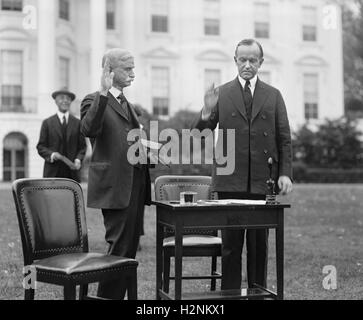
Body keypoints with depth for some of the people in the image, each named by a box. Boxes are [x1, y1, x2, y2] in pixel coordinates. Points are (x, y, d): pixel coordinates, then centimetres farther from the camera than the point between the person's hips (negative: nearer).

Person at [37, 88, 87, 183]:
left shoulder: (78, 123, 12)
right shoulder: (47, 123, 9)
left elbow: (82, 146, 12)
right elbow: (41, 146, 6)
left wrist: (78, 160, -6)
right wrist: (52, 155, -13)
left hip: (72, 171, 1)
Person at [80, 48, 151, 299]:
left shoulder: (128, 105, 21)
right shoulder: (94, 101, -5)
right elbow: (89, 129, -26)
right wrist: (103, 93, -32)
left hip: (135, 184, 9)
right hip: (115, 186, -8)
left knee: (130, 250, 11)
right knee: (119, 248, -8)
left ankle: (118, 295, 21)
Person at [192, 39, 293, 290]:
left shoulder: (274, 96, 10)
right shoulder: (221, 94, 5)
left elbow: (284, 139, 9)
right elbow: (200, 133, 1)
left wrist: (285, 173, -3)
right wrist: (207, 112, -19)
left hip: (262, 181, 1)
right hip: (230, 182, -1)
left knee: (259, 245, 7)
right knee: (231, 245, 3)